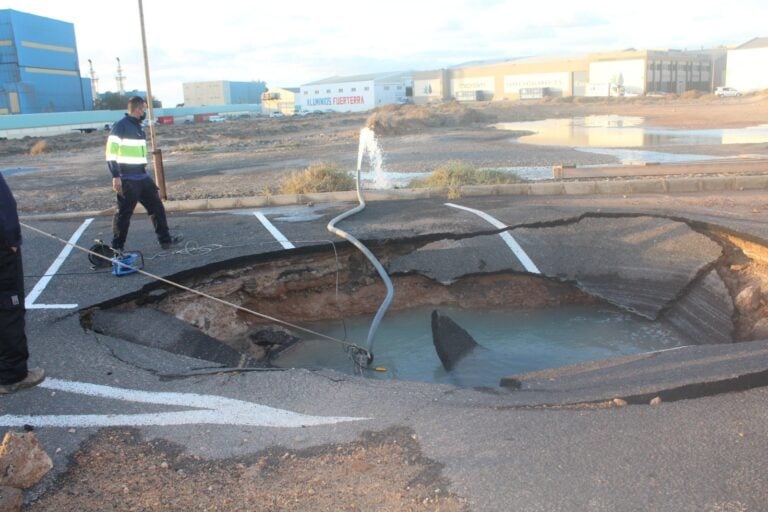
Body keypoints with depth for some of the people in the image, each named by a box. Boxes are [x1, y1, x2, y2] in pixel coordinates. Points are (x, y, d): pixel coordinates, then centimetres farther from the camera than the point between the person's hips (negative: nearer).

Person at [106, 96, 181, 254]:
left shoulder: (138, 127, 15)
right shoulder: (120, 126, -12)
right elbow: (111, 153, -15)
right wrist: (115, 176, -19)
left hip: (143, 177, 8)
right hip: (127, 180, -8)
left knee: (157, 207, 9)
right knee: (124, 213, -1)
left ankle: (165, 240, 18)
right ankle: (117, 247, 11)